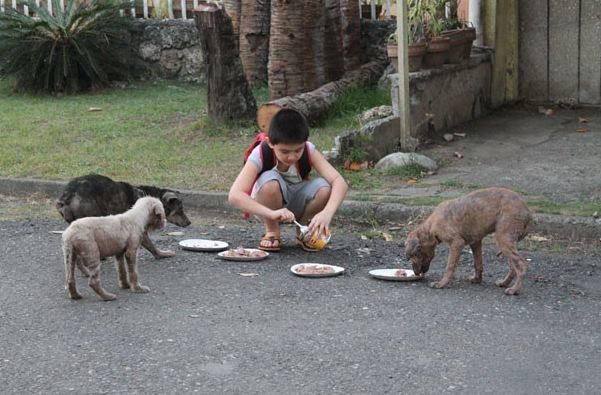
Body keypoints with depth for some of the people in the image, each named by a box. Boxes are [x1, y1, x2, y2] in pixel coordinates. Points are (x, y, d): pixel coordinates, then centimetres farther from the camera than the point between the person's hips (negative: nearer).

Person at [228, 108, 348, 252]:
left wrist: (327, 213, -48)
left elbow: (340, 182, -30)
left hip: (295, 206, 3)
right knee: (270, 180, -35)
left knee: (324, 188, -28)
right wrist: (272, 213, -52)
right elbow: (234, 195, -39)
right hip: (267, 207, -3)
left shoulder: (309, 151, -21)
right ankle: (272, 232, -10)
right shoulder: (260, 155, -27)